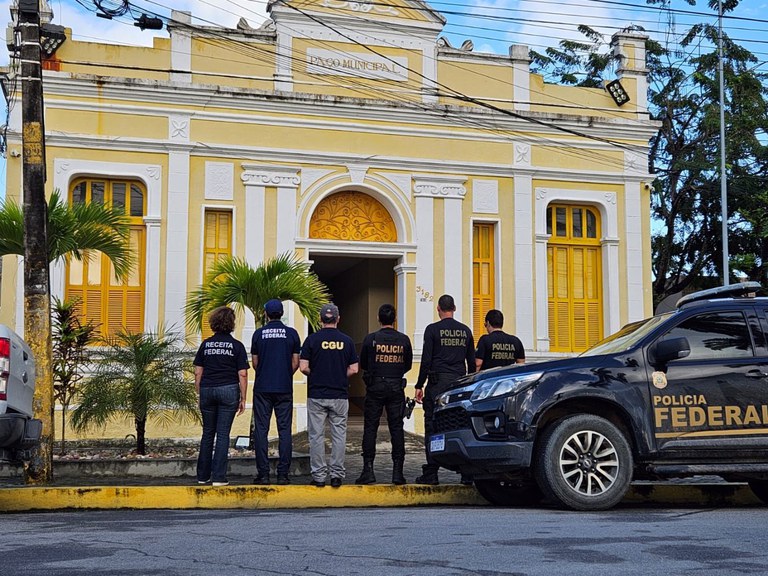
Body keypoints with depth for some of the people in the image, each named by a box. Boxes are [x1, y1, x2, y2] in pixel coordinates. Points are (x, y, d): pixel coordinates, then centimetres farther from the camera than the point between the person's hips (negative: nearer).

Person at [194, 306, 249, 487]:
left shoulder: (206, 344, 6)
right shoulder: (237, 346, -2)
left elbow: (198, 372, 6)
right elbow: (242, 374, -5)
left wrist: (200, 394, 14)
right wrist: (243, 399, 1)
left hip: (207, 390, 3)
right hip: (228, 390, -3)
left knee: (207, 433, 13)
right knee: (223, 434, 0)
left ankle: (203, 475, 18)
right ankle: (219, 477, -2)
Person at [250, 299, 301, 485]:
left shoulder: (258, 334, 1)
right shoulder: (291, 333, 1)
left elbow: (255, 363, 7)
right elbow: (295, 363, 3)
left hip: (262, 388, 0)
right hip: (284, 388, 0)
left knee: (261, 430, 3)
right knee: (284, 431, 3)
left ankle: (263, 474, 0)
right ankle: (283, 474, 0)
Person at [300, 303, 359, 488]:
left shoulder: (312, 339, -4)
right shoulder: (346, 340, 2)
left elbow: (303, 367, -8)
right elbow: (353, 370, 1)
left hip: (316, 395, -1)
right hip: (340, 395, 1)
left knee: (317, 436, 4)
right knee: (339, 436, 8)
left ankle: (318, 476, 5)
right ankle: (337, 475, 8)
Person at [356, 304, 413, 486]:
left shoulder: (370, 339, -6)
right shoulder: (404, 340, 0)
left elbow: (363, 363, 4)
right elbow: (408, 365, 10)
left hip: (375, 387, -2)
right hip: (396, 387, 2)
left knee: (370, 428, 3)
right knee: (396, 429, 4)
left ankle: (368, 469, -1)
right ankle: (397, 471, 3)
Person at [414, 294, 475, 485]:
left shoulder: (433, 330, -3)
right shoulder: (465, 331, 11)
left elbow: (426, 360, -6)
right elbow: (472, 362, 14)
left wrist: (419, 385, -1)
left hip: (438, 383, -4)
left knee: (433, 427, -1)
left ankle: (431, 474, -2)